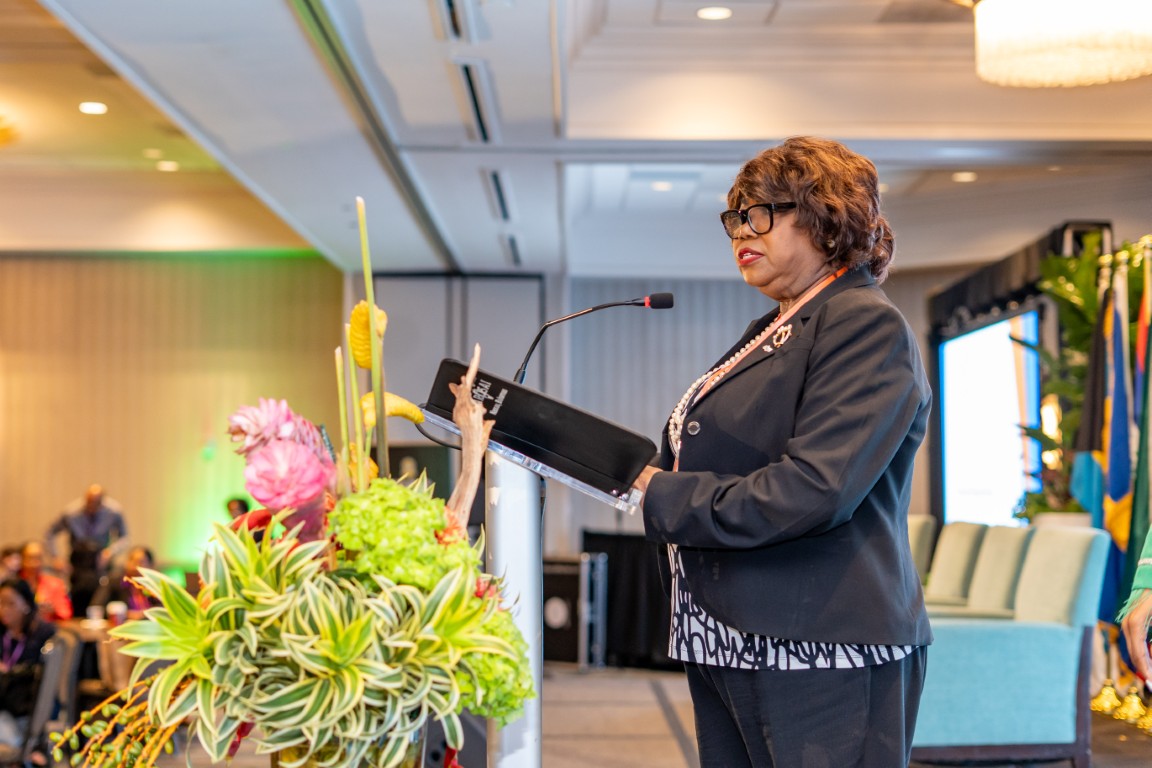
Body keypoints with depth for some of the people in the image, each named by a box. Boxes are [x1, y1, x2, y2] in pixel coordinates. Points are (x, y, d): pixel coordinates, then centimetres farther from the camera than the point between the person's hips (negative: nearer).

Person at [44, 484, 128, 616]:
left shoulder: (113, 512, -10)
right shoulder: (71, 512, -10)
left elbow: (123, 537, -1)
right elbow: (50, 534, 3)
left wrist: (112, 551, -20)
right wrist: (55, 558, -7)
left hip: (101, 560, 0)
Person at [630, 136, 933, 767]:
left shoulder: (866, 325, -9)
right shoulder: (773, 331, 18)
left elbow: (812, 490, -21)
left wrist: (662, 498, -14)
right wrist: (636, 469, 1)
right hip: (730, 645, 8)